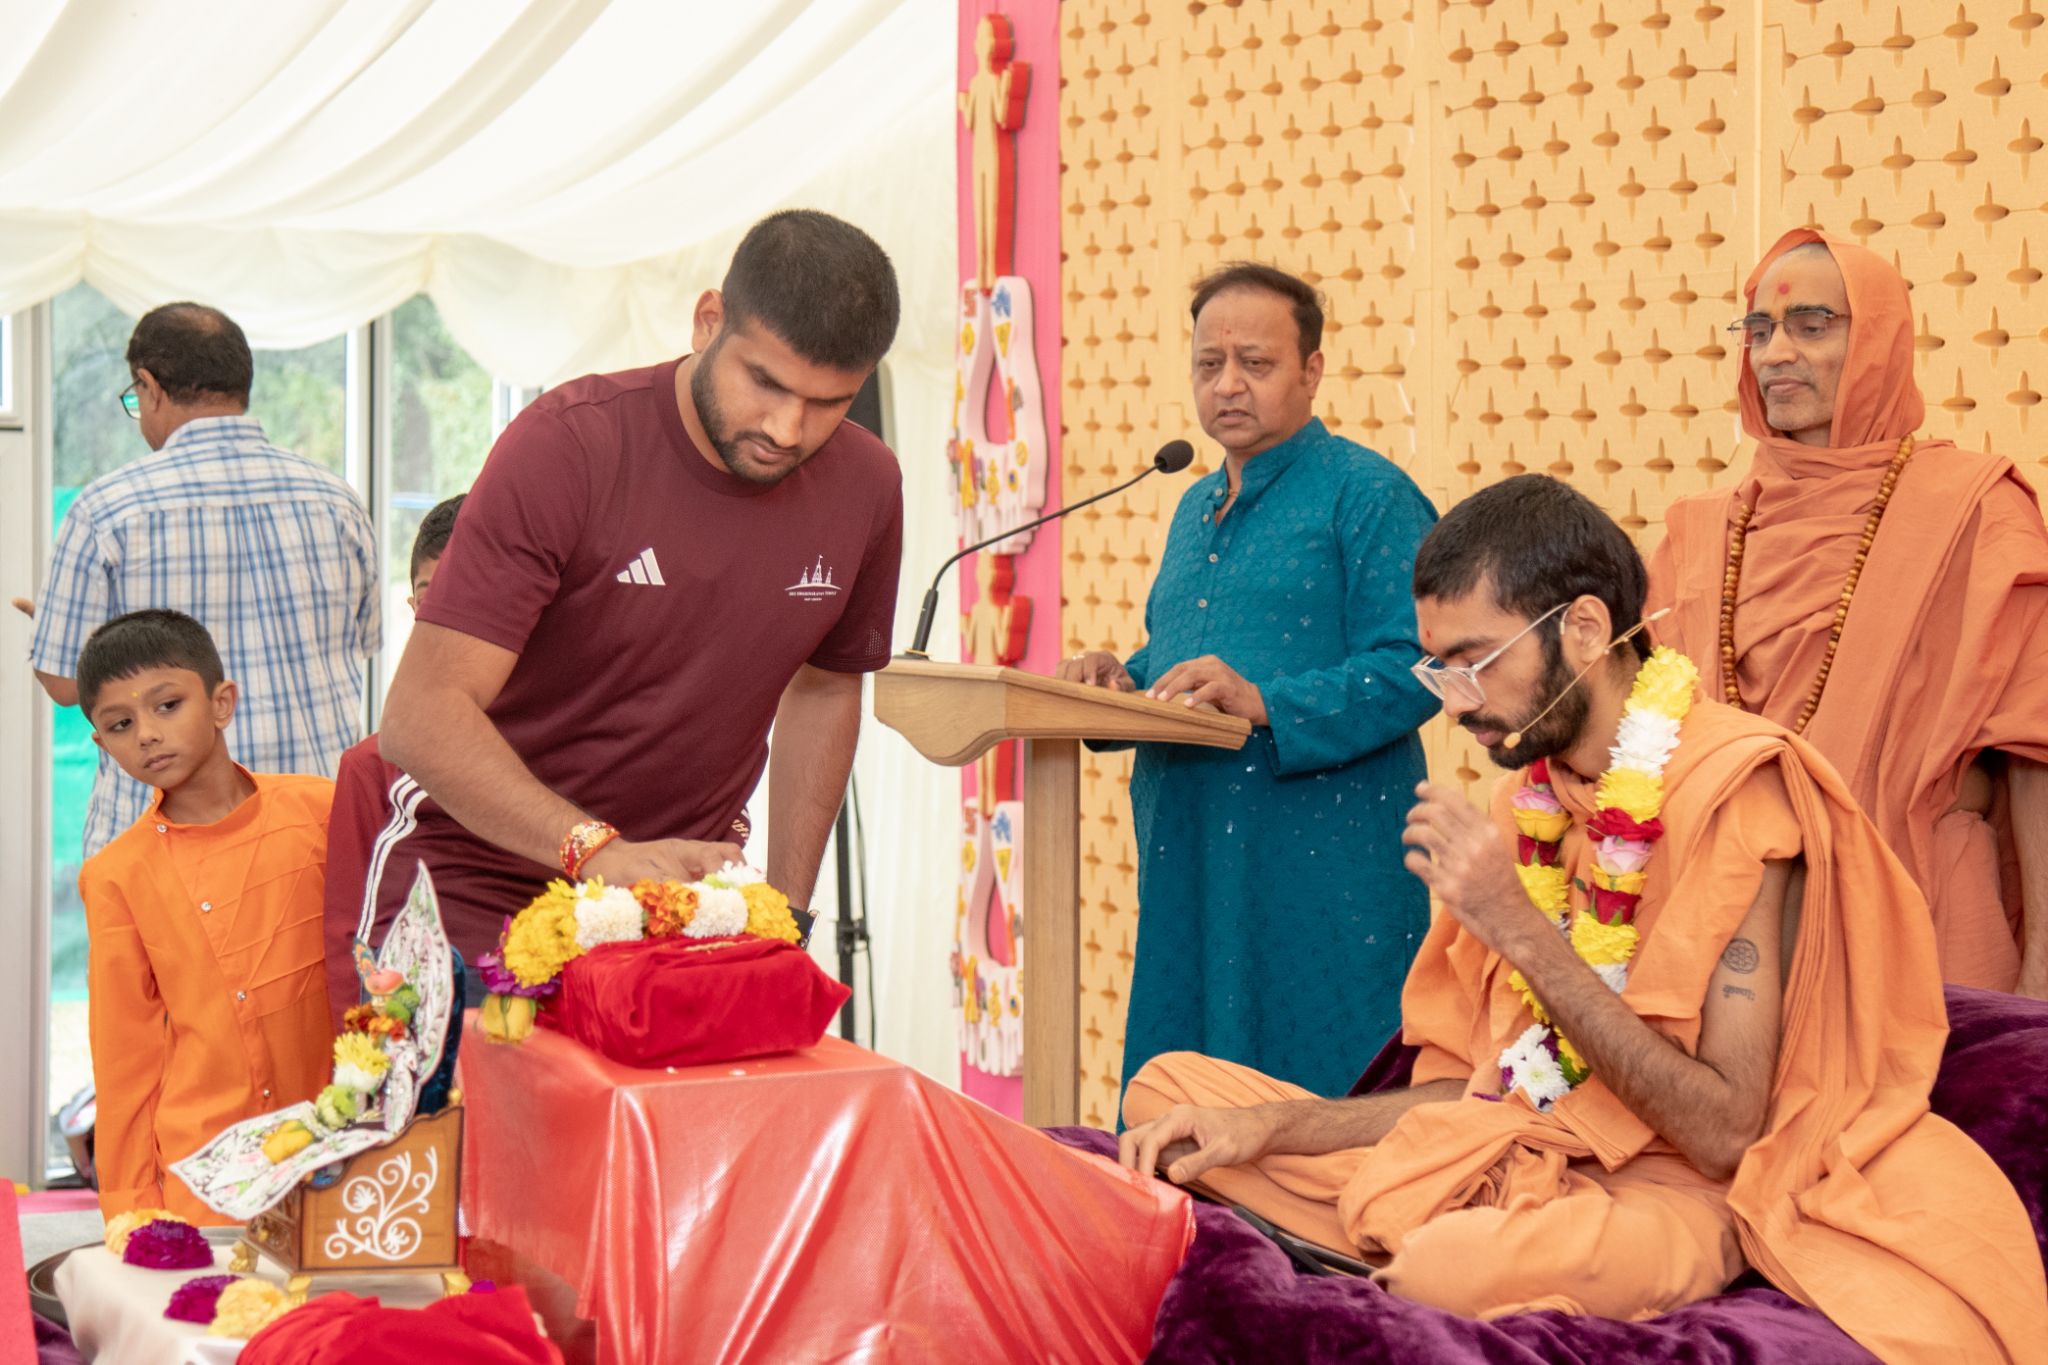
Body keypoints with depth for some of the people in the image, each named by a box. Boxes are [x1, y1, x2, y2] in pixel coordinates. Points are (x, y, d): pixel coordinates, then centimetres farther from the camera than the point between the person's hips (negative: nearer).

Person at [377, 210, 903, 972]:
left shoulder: (865, 487, -1)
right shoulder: (565, 446, -16)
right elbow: (422, 717, -22)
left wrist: (787, 910, 9)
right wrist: (596, 851, -35)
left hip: (680, 899, 4)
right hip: (483, 902, -4)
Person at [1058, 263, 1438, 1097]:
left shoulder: (1368, 495, -4)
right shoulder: (1197, 508, 21)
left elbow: (1410, 668, -15)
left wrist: (1266, 706, -24)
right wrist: (1122, 683, 7)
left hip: (1322, 870, -7)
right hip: (1188, 867, 8)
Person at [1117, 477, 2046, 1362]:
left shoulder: (1733, 789, -15)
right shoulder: (1530, 799, 9)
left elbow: (1727, 1132, -20)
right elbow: (1476, 1086, 11)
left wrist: (1519, 928, -23)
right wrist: (1267, 1127, -3)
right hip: (1526, 1153, 8)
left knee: (1456, 1267, -40)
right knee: (1169, 1085, 0)